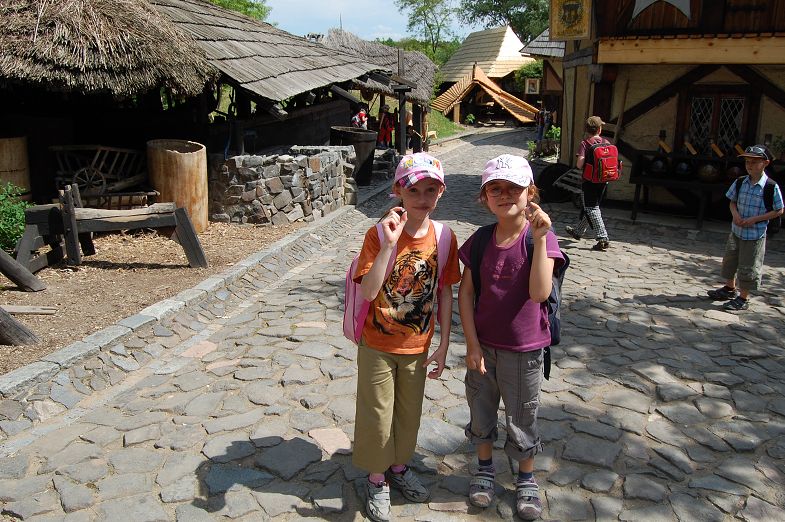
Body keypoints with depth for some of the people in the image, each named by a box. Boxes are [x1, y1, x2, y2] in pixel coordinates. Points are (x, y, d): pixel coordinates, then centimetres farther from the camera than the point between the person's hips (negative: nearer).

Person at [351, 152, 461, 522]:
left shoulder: (444, 237, -8)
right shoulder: (379, 235, -18)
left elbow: (445, 293, -1)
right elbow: (368, 292, -27)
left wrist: (443, 344, 1)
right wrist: (389, 245, -37)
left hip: (418, 347, 3)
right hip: (378, 346, -3)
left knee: (409, 411, 20)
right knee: (376, 415, 12)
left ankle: (399, 466, 45)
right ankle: (377, 479, 34)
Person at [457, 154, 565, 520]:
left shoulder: (541, 237, -15)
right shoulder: (480, 241, -5)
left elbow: (539, 293, -27)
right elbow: (465, 292, -2)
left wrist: (539, 238, -34)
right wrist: (472, 344, -7)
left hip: (523, 350, -3)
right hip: (483, 345, 3)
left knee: (521, 420, 14)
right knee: (481, 412, 19)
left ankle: (526, 478, 38)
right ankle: (485, 467, 44)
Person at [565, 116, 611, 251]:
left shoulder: (585, 144, -12)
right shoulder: (606, 142, 2)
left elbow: (580, 164, -21)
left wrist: (578, 165, 0)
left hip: (589, 181, -6)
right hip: (603, 181, 6)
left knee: (592, 209, -2)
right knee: (588, 207, 19)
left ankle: (603, 239, -10)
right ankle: (578, 231, 38)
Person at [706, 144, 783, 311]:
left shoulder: (771, 187, -15)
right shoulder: (740, 182, -2)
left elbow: (778, 211, -9)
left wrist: (755, 219, -18)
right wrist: (735, 214, -11)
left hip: (755, 234, -5)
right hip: (736, 230, 6)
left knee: (748, 267, 3)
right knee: (730, 260, 20)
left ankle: (743, 298, 17)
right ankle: (730, 288, 41)